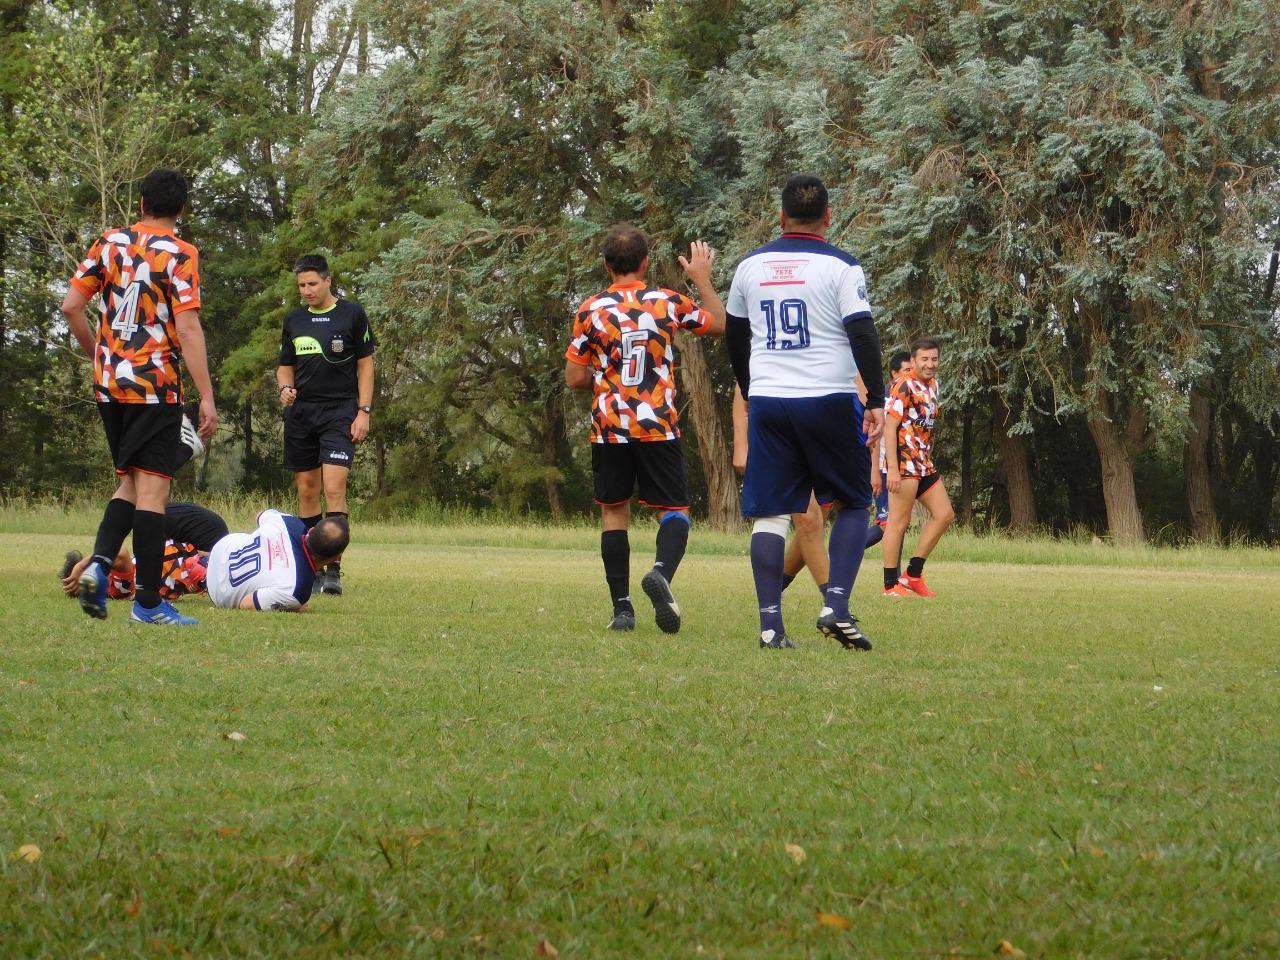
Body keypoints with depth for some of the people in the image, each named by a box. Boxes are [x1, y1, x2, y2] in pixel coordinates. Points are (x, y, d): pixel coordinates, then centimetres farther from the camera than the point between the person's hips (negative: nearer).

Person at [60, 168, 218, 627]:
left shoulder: (108, 243, 7)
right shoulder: (180, 254, -7)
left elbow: (71, 306, 6)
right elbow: (187, 328, -14)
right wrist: (207, 397, -13)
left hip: (109, 383, 5)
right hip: (156, 384, -5)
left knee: (130, 481, 17)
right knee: (152, 487, -4)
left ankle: (99, 563, -5)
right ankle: (148, 602, -5)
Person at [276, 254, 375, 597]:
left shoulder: (352, 314, 0)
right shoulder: (294, 320, 12)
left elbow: (365, 363, 2)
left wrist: (364, 411, -5)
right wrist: (285, 388, -3)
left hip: (340, 411, -5)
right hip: (300, 412, 5)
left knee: (334, 487, -16)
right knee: (307, 491, 6)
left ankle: (333, 569, -17)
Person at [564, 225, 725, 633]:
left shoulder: (591, 310, -3)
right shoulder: (669, 302, -1)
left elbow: (574, 379, 0)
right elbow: (720, 325, 17)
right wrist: (703, 279, 27)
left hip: (609, 427, 0)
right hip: (659, 427, 0)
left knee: (614, 512, 11)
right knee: (674, 509, 5)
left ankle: (622, 608, 4)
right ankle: (662, 571, -26)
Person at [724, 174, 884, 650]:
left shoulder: (750, 266, 10)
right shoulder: (841, 267, -4)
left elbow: (734, 335, 19)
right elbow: (863, 335, -11)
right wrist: (876, 401, -7)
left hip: (767, 401, 3)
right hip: (828, 398, -3)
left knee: (770, 513, 4)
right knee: (853, 505, 9)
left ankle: (770, 623, -2)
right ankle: (836, 607, -6)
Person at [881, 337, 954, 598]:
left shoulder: (933, 385, 14)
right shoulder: (904, 385, -12)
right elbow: (889, 426, -17)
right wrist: (892, 468, -22)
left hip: (924, 464, 9)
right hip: (903, 463, -9)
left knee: (944, 515, 9)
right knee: (899, 522, -6)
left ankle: (913, 575, 14)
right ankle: (891, 585, -2)